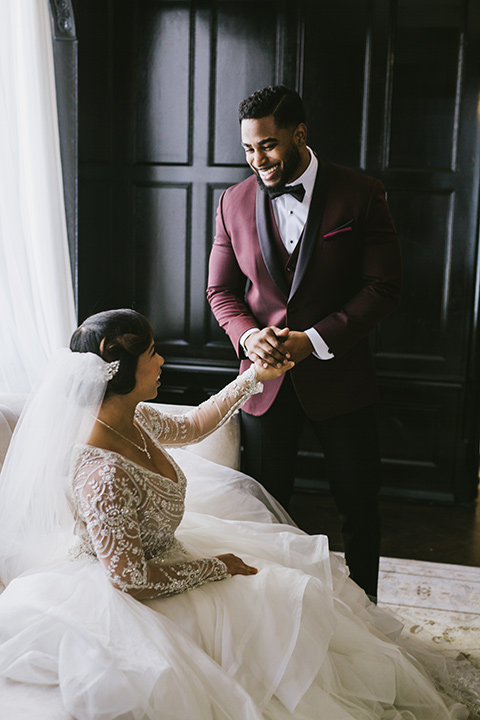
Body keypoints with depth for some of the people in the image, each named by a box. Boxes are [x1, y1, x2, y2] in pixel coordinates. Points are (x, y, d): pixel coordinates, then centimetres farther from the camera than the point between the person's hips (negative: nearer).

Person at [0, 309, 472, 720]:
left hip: (158, 552, 9)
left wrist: (255, 376, 13)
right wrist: (215, 566, -17)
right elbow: (131, 581, -29)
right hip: (132, 600, -9)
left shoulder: (134, 418, -9)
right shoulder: (102, 473, -37)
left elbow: (188, 427, 14)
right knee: (280, 604, 0)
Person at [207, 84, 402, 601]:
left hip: (340, 375, -2)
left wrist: (314, 339, -18)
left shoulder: (361, 195, -8)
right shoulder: (234, 203, 1)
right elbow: (221, 289, 7)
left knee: (359, 505, 11)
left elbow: (383, 288, -10)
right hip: (265, 374, 2)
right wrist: (248, 335, -14)